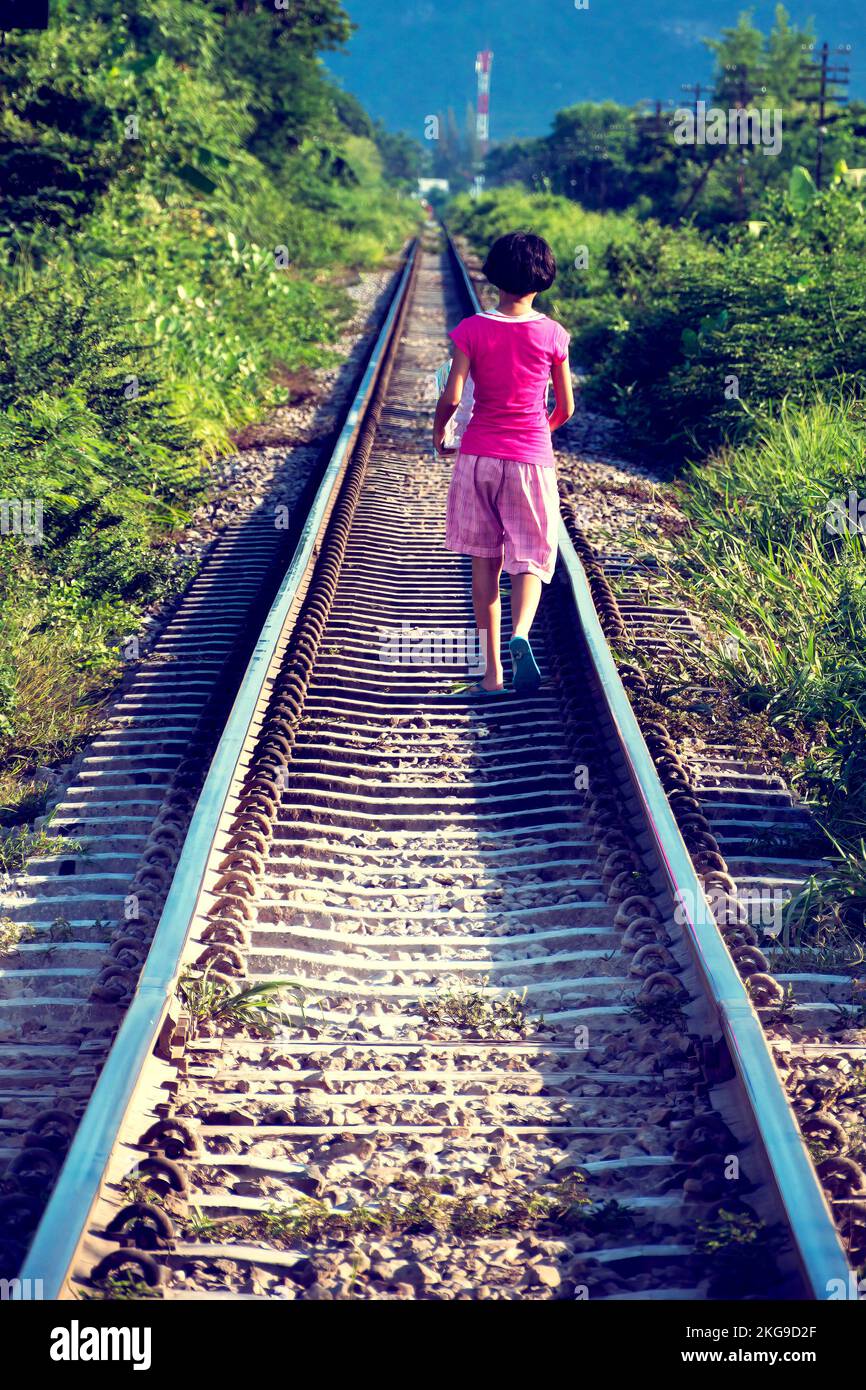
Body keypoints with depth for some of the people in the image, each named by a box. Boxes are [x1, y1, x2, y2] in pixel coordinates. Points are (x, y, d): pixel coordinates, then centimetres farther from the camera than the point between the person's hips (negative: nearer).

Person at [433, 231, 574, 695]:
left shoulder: (471, 330, -6)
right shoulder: (552, 335, -4)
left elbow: (451, 398, -10)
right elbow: (565, 408, 3)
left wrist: (439, 431, 11)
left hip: (478, 456, 1)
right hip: (531, 458, -1)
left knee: (484, 561, 10)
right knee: (529, 560, 5)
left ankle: (492, 670, 9)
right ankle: (520, 635, -26)